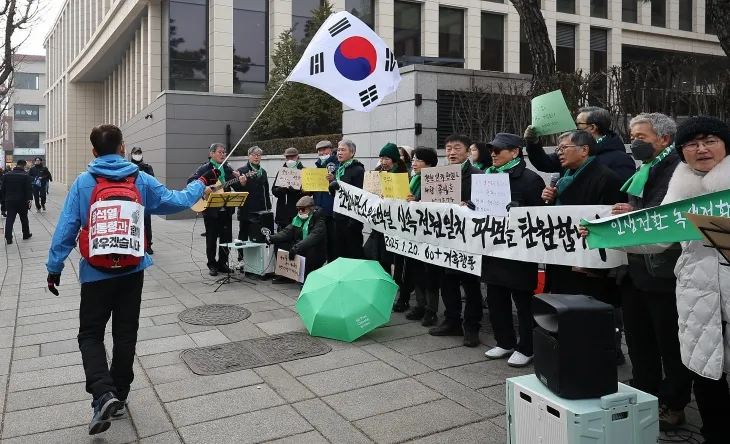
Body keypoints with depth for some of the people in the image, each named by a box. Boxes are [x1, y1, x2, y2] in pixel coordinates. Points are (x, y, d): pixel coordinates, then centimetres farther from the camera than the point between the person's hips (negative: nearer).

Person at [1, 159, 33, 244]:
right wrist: (29, 199, -15)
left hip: (9, 200, 3)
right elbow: (29, 189, -14)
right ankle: (26, 234, 25)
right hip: (22, 201, -2)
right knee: (24, 218, 13)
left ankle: (8, 238, -5)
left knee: (9, 219, 1)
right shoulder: (26, 176, -6)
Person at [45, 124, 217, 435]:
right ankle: (119, 396, 23)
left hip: (96, 273, -2)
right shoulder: (141, 180, -2)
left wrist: (54, 266, 1)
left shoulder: (82, 182, -5)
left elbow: (66, 228, -6)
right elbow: (177, 201, 4)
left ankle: (103, 394, -11)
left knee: (91, 334, 8)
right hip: (132, 271, 2)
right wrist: (202, 183, 19)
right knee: (125, 334, 12)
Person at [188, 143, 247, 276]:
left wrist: (241, 183, -14)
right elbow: (190, 181, -12)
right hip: (210, 209, -4)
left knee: (227, 238, 7)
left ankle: (222, 263, 21)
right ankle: (212, 265, 14)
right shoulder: (205, 168, -2)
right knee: (211, 238, 4)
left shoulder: (228, 169, 10)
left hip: (226, 209, 4)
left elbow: (236, 188, 8)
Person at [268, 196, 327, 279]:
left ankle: (308, 276, -19)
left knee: (310, 249, -38)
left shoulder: (319, 221, -14)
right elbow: (287, 232, -1)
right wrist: (272, 238, -19)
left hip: (316, 254, -6)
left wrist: (297, 247, -45)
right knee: (279, 244, -6)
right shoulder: (297, 219, 8)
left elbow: (313, 236, -31)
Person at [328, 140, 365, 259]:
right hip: (338, 216, 8)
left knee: (354, 252, -1)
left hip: (351, 217, -7)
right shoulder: (338, 170, 13)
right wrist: (332, 182, -1)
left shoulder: (358, 170, -10)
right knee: (339, 251, 11)